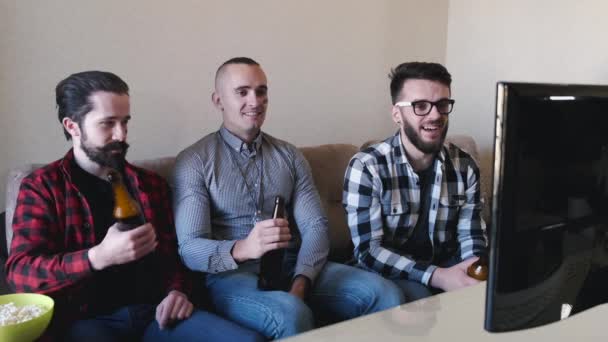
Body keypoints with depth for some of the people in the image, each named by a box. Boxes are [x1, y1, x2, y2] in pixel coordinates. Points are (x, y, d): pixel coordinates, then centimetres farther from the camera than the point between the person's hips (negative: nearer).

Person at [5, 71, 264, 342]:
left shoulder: (151, 183, 17)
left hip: (155, 312, 4)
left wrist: (177, 291, -2)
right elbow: (20, 273, -8)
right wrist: (99, 257, -25)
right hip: (88, 319, -3)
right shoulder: (41, 187, 4)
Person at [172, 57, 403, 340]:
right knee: (291, 315, -36)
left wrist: (300, 283, -16)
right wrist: (242, 249, -31)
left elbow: (315, 227, 3)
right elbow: (190, 249, -10)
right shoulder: (194, 161, -2)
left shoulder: (290, 156, 12)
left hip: (294, 267, 5)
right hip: (232, 275, -4)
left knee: (386, 295, -14)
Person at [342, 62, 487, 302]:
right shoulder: (366, 167, -17)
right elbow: (368, 251, -21)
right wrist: (437, 277, -32)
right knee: (418, 298, -33)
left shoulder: (464, 165, -2)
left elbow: (470, 235, 2)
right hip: (389, 273, -5)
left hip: (446, 267, 5)